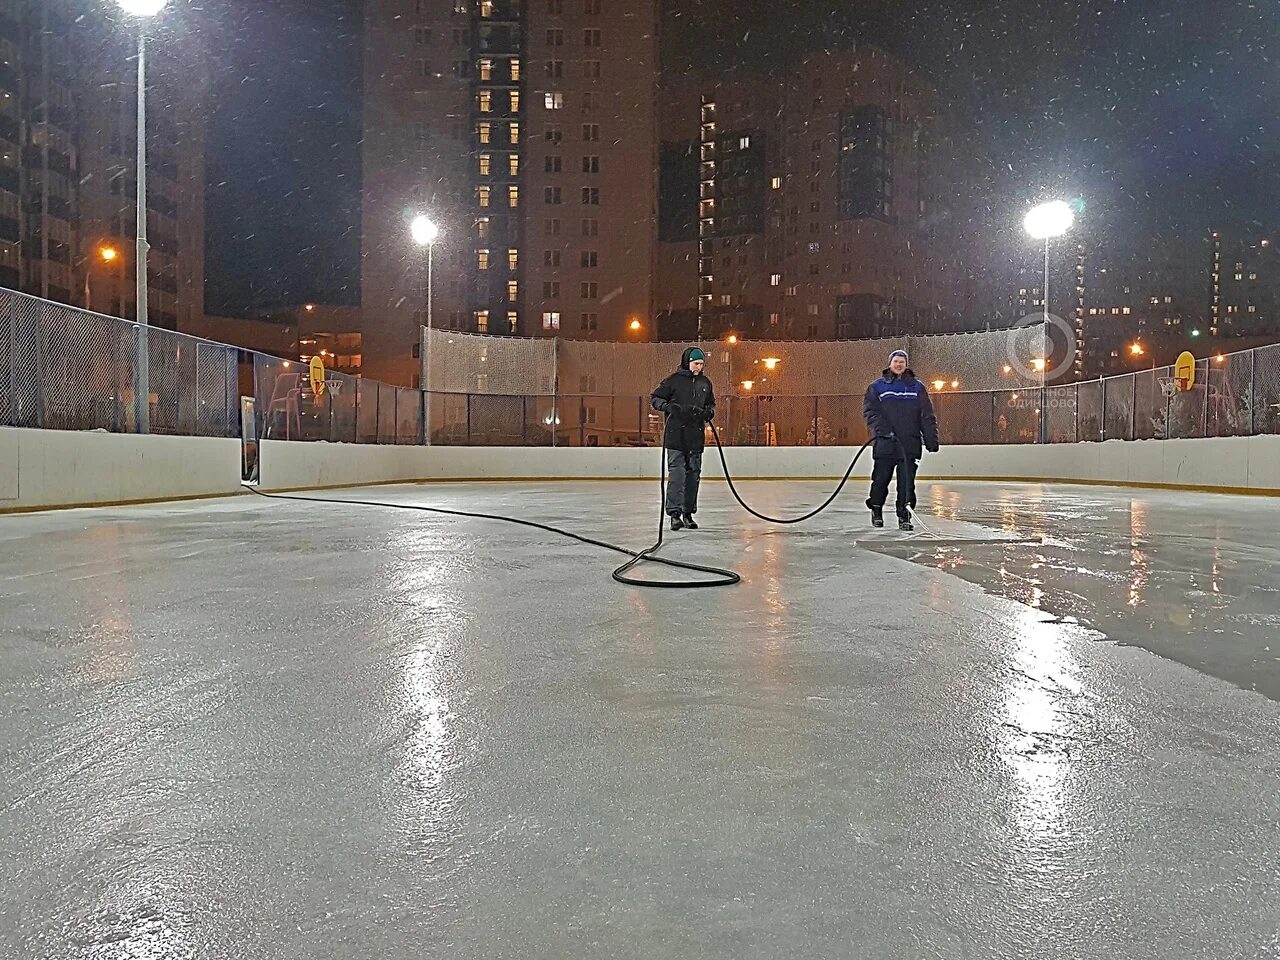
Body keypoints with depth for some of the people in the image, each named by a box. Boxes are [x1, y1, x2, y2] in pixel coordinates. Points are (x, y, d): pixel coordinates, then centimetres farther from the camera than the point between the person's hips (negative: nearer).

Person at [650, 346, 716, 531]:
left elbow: (711, 403, 25)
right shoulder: (674, 380, -3)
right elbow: (654, 398, 0)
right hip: (676, 435, -5)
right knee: (677, 474, -10)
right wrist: (669, 406, -18)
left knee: (693, 475, 9)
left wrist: (709, 412, 3)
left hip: (696, 437, 6)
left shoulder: (705, 383, 13)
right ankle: (675, 513, -9)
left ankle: (688, 513, 18)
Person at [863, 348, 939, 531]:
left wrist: (931, 439, 1)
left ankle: (904, 516, 4)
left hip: (910, 444, 1)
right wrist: (883, 429, -15)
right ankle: (876, 510, 23)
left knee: (907, 482, -2)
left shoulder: (917, 387, 11)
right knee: (881, 479, 2)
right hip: (885, 444, 0)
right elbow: (869, 410, -1)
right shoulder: (877, 387, 8)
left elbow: (927, 416, 9)